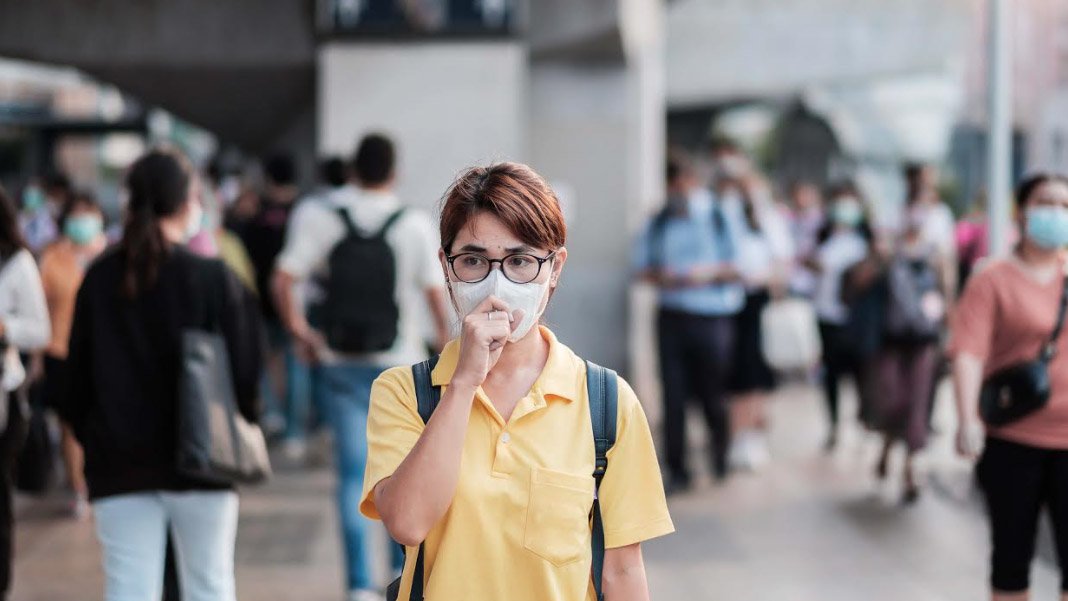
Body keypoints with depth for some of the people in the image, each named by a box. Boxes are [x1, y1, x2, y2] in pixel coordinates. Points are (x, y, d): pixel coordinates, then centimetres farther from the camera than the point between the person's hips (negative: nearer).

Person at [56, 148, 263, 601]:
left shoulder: (100, 279, -1)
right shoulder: (213, 279, -11)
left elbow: (77, 371, 4)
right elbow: (243, 370, -8)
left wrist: (90, 436, 17)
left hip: (118, 463, 2)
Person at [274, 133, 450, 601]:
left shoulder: (316, 216, -4)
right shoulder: (415, 224, -6)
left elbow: (284, 279, -11)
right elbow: (434, 292, -8)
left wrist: (299, 331, 2)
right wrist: (445, 339, 7)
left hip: (340, 363, 1)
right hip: (400, 362, -1)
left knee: (353, 471, 3)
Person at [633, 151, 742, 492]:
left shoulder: (718, 217, 1)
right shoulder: (659, 223, 9)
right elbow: (641, 267, 10)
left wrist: (710, 273, -14)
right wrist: (661, 276, -11)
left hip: (712, 318, -2)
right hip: (673, 318, 2)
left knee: (711, 393, 2)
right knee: (674, 395, -3)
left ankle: (721, 459, 26)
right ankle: (677, 471, 3)